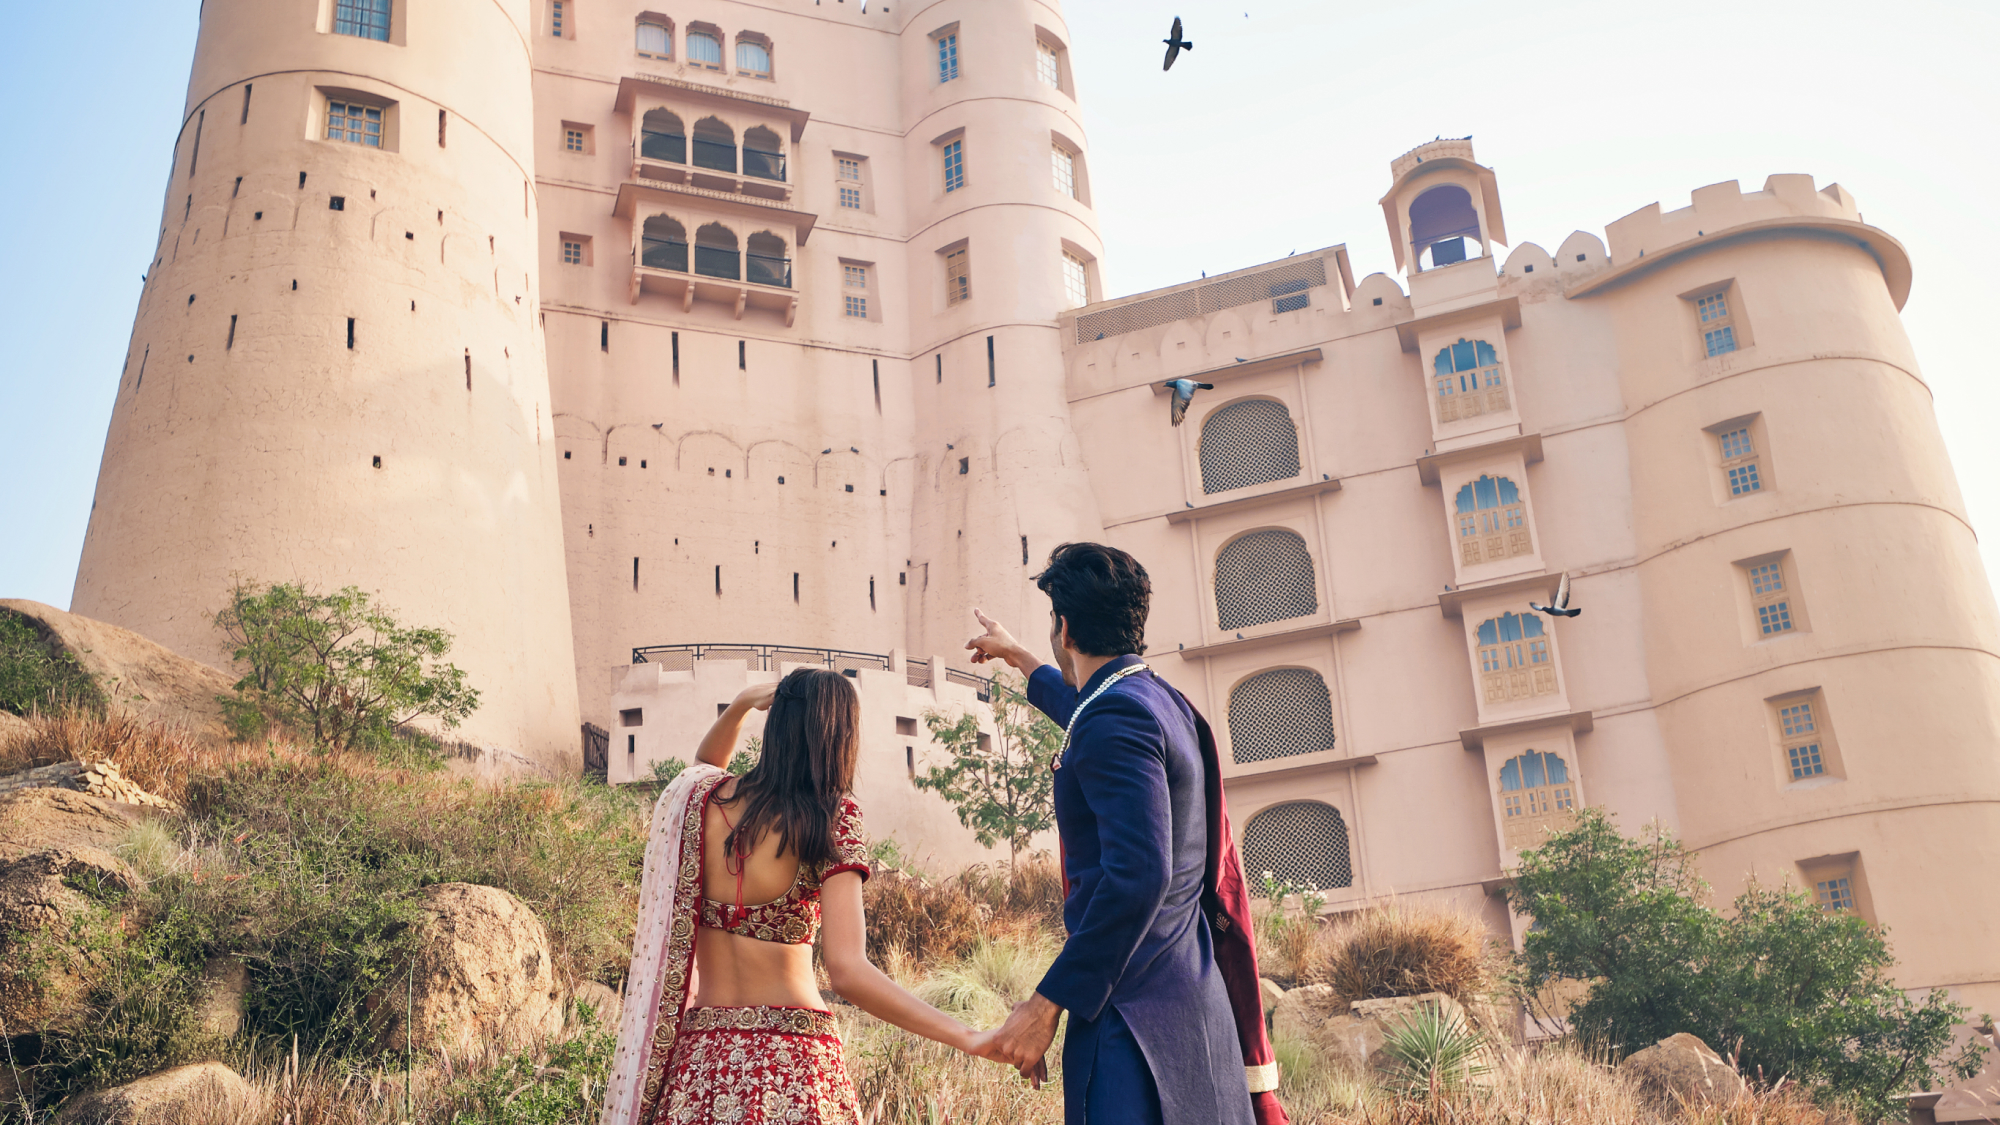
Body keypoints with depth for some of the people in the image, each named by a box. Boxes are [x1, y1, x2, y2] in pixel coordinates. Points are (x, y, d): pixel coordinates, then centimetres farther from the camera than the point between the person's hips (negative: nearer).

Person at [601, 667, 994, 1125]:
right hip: (792, 1065, -4)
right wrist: (970, 1039, -28)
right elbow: (847, 971, -24)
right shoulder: (832, 821, -14)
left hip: (697, 1058, 4)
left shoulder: (704, 798, 1)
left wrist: (739, 706, 12)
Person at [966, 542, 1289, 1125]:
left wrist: (1047, 1003, -22)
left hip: (1137, 1014, -10)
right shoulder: (1161, 700, 16)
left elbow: (1138, 875, -25)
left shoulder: (1117, 717, -14)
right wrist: (1016, 656, 57)